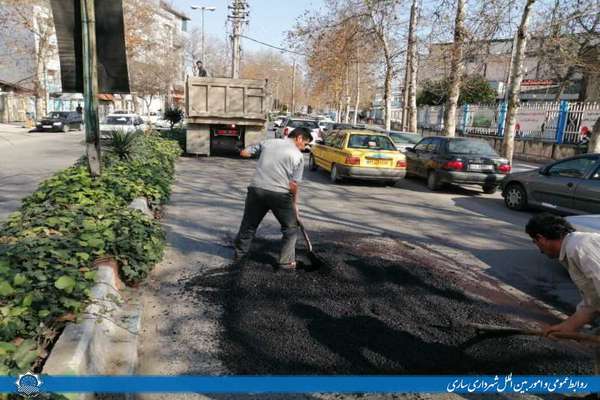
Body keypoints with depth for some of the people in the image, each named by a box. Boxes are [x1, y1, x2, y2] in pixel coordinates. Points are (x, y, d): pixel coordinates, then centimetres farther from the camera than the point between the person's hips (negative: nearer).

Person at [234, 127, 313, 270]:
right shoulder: (298, 155, 1)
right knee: (290, 228, 15)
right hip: (280, 194, -4)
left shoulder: (268, 142, 11)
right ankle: (286, 261, 15)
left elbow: (244, 153, 16)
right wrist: (294, 203, 8)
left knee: (249, 223, 22)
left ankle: (240, 252, 36)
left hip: (257, 189, 4)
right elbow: (293, 184, -5)